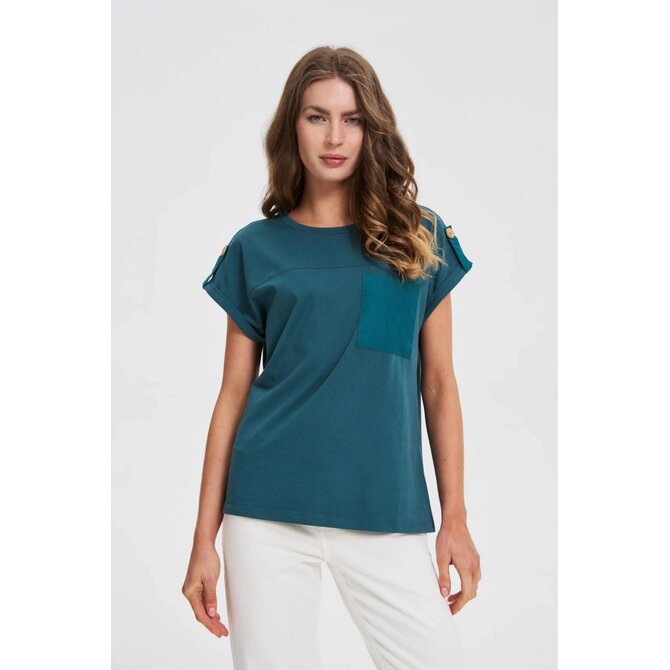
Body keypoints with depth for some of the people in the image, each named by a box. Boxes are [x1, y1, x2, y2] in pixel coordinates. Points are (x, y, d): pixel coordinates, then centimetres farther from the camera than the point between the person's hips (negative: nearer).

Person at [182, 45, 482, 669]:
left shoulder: (419, 238, 6)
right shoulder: (257, 248, 5)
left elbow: (438, 384, 7)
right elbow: (234, 394, 5)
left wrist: (455, 519, 4)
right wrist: (205, 540, 3)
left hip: (388, 517, 1)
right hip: (269, 516, 0)